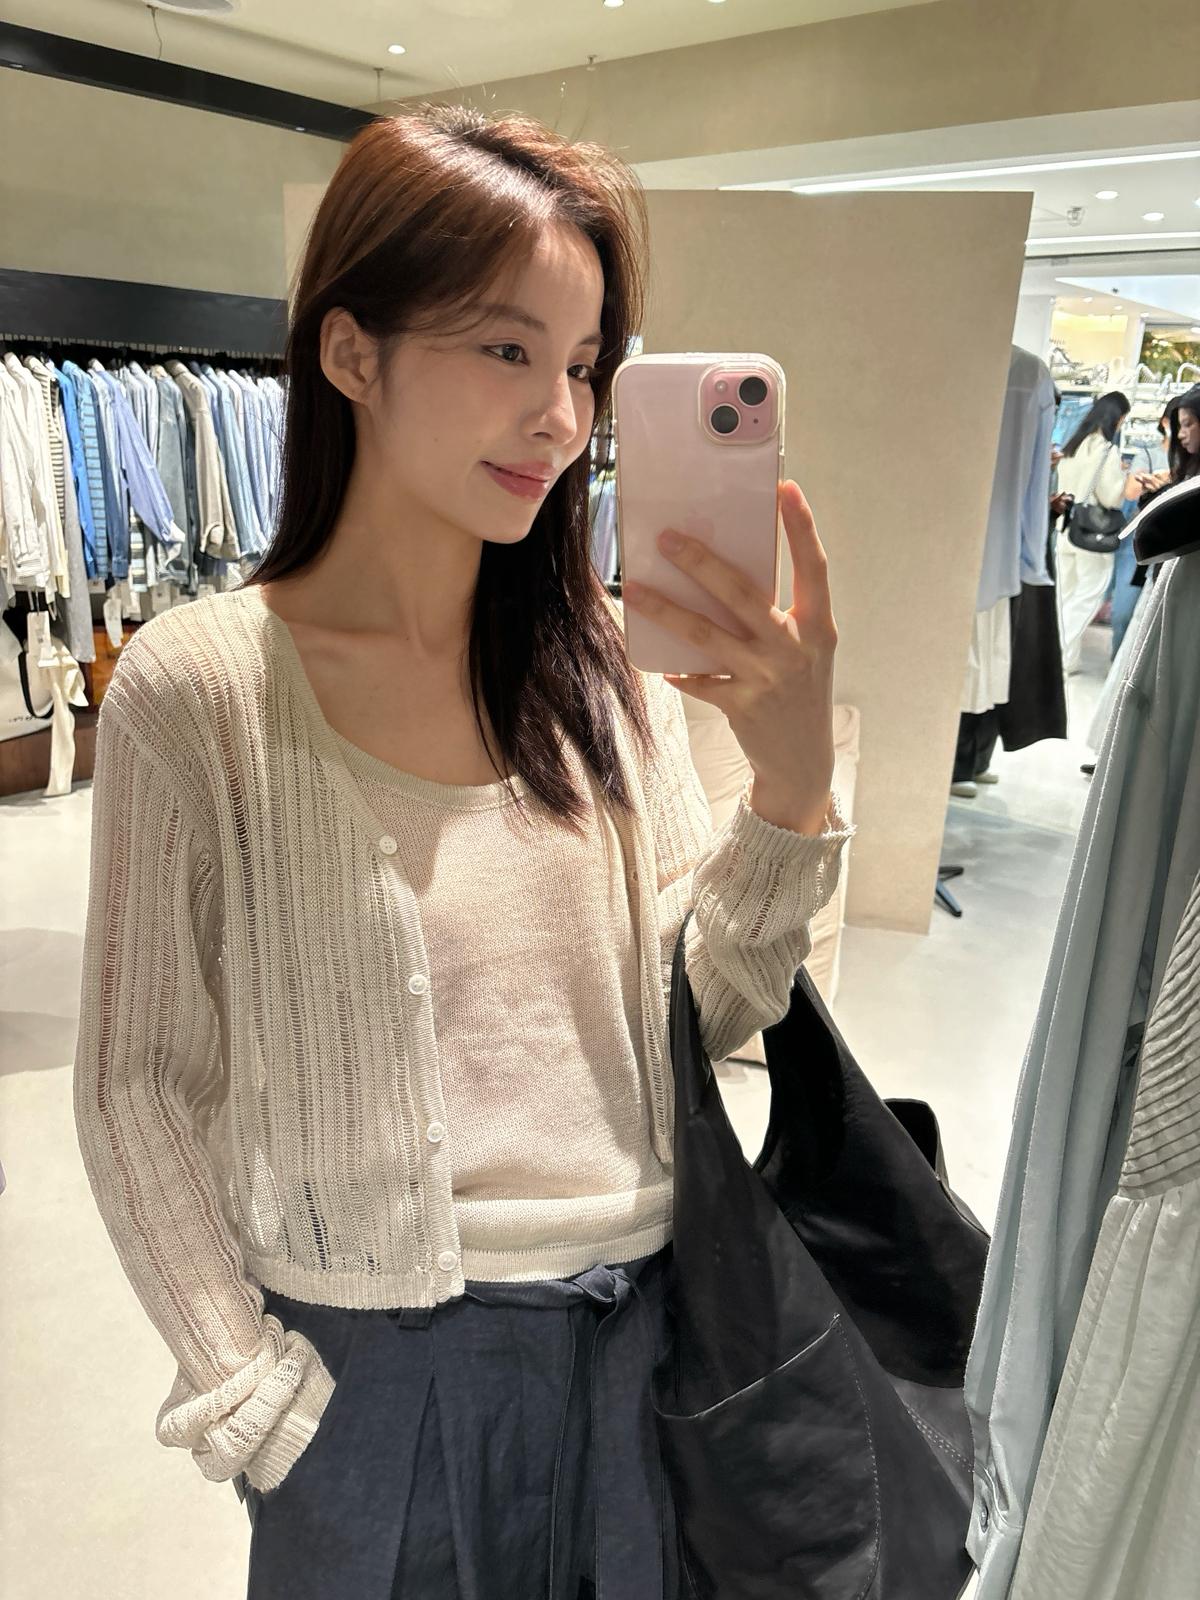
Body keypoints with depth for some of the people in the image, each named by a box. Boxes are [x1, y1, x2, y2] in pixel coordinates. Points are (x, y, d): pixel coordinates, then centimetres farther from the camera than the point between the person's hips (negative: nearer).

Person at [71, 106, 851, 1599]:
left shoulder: (610, 666, -4)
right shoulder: (198, 686, -14)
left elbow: (714, 1012, -5)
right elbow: (140, 1088, -8)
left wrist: (794, 780, -20)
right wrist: (251, 1401, -7)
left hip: (637, 1327, 4)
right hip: (374, 1364, -3)